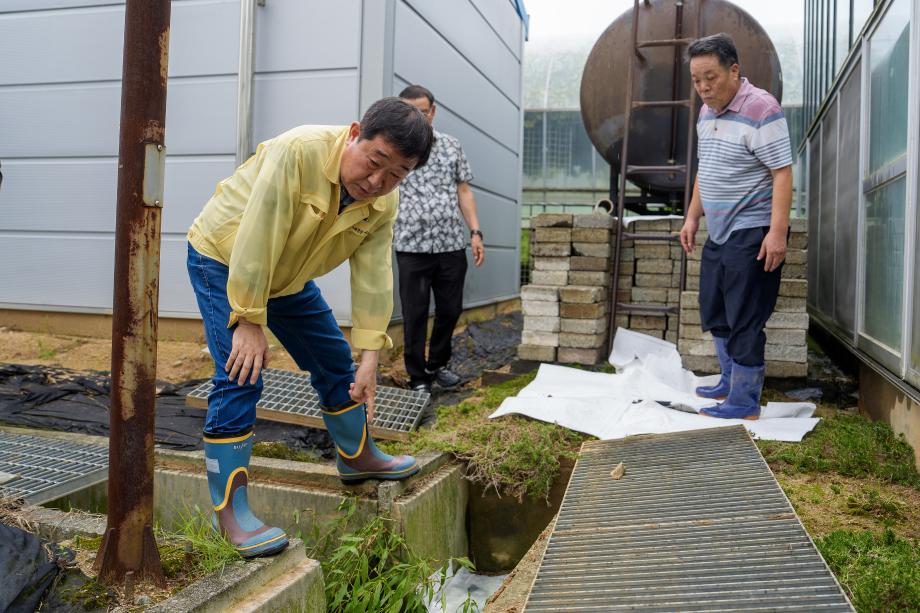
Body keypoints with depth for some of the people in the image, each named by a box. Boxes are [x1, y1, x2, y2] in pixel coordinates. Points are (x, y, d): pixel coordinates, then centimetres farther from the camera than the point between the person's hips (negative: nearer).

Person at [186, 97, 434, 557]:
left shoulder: (383, 203, -13)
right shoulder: (298, 152, -35)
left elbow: (373, 276, -15)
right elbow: (255, 243, -35)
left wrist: (370, 355, -20)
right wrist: (247, 322, -32)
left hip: (287, 274, 7)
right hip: (223, 261, -7)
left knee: (335, 361, 12)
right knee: (241, 377, -18)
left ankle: (357, 456, 33)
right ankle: (229, 509, -9)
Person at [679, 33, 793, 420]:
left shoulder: (760, 110, -16)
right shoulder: (707, 112, 10)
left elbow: (782, 172, -19)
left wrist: (778, 231, -25)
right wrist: (693, 217, 17)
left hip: (752, 233, -9)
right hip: (718, 232, 9)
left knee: (744, 322, -4)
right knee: (715, 314, 17)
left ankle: (744, 403, 8)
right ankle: (730, 383, 32)